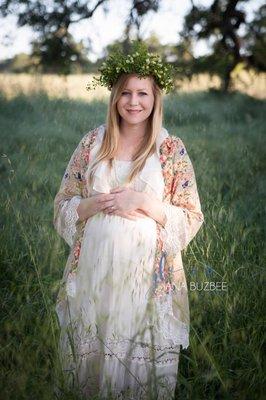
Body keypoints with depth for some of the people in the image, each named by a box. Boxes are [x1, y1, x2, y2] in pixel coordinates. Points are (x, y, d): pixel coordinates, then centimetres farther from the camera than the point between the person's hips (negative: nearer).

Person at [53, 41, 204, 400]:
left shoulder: (172, 149, -3)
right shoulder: (92, 143, 3)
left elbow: (192, 219, -4)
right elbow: (63, 206, 5)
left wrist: (142, 202, -17)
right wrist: (99, 203, -14)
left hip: (148, 273, -2)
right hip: (94, 270, 2)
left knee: (142, 359, 8)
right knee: (93, 355, 13)